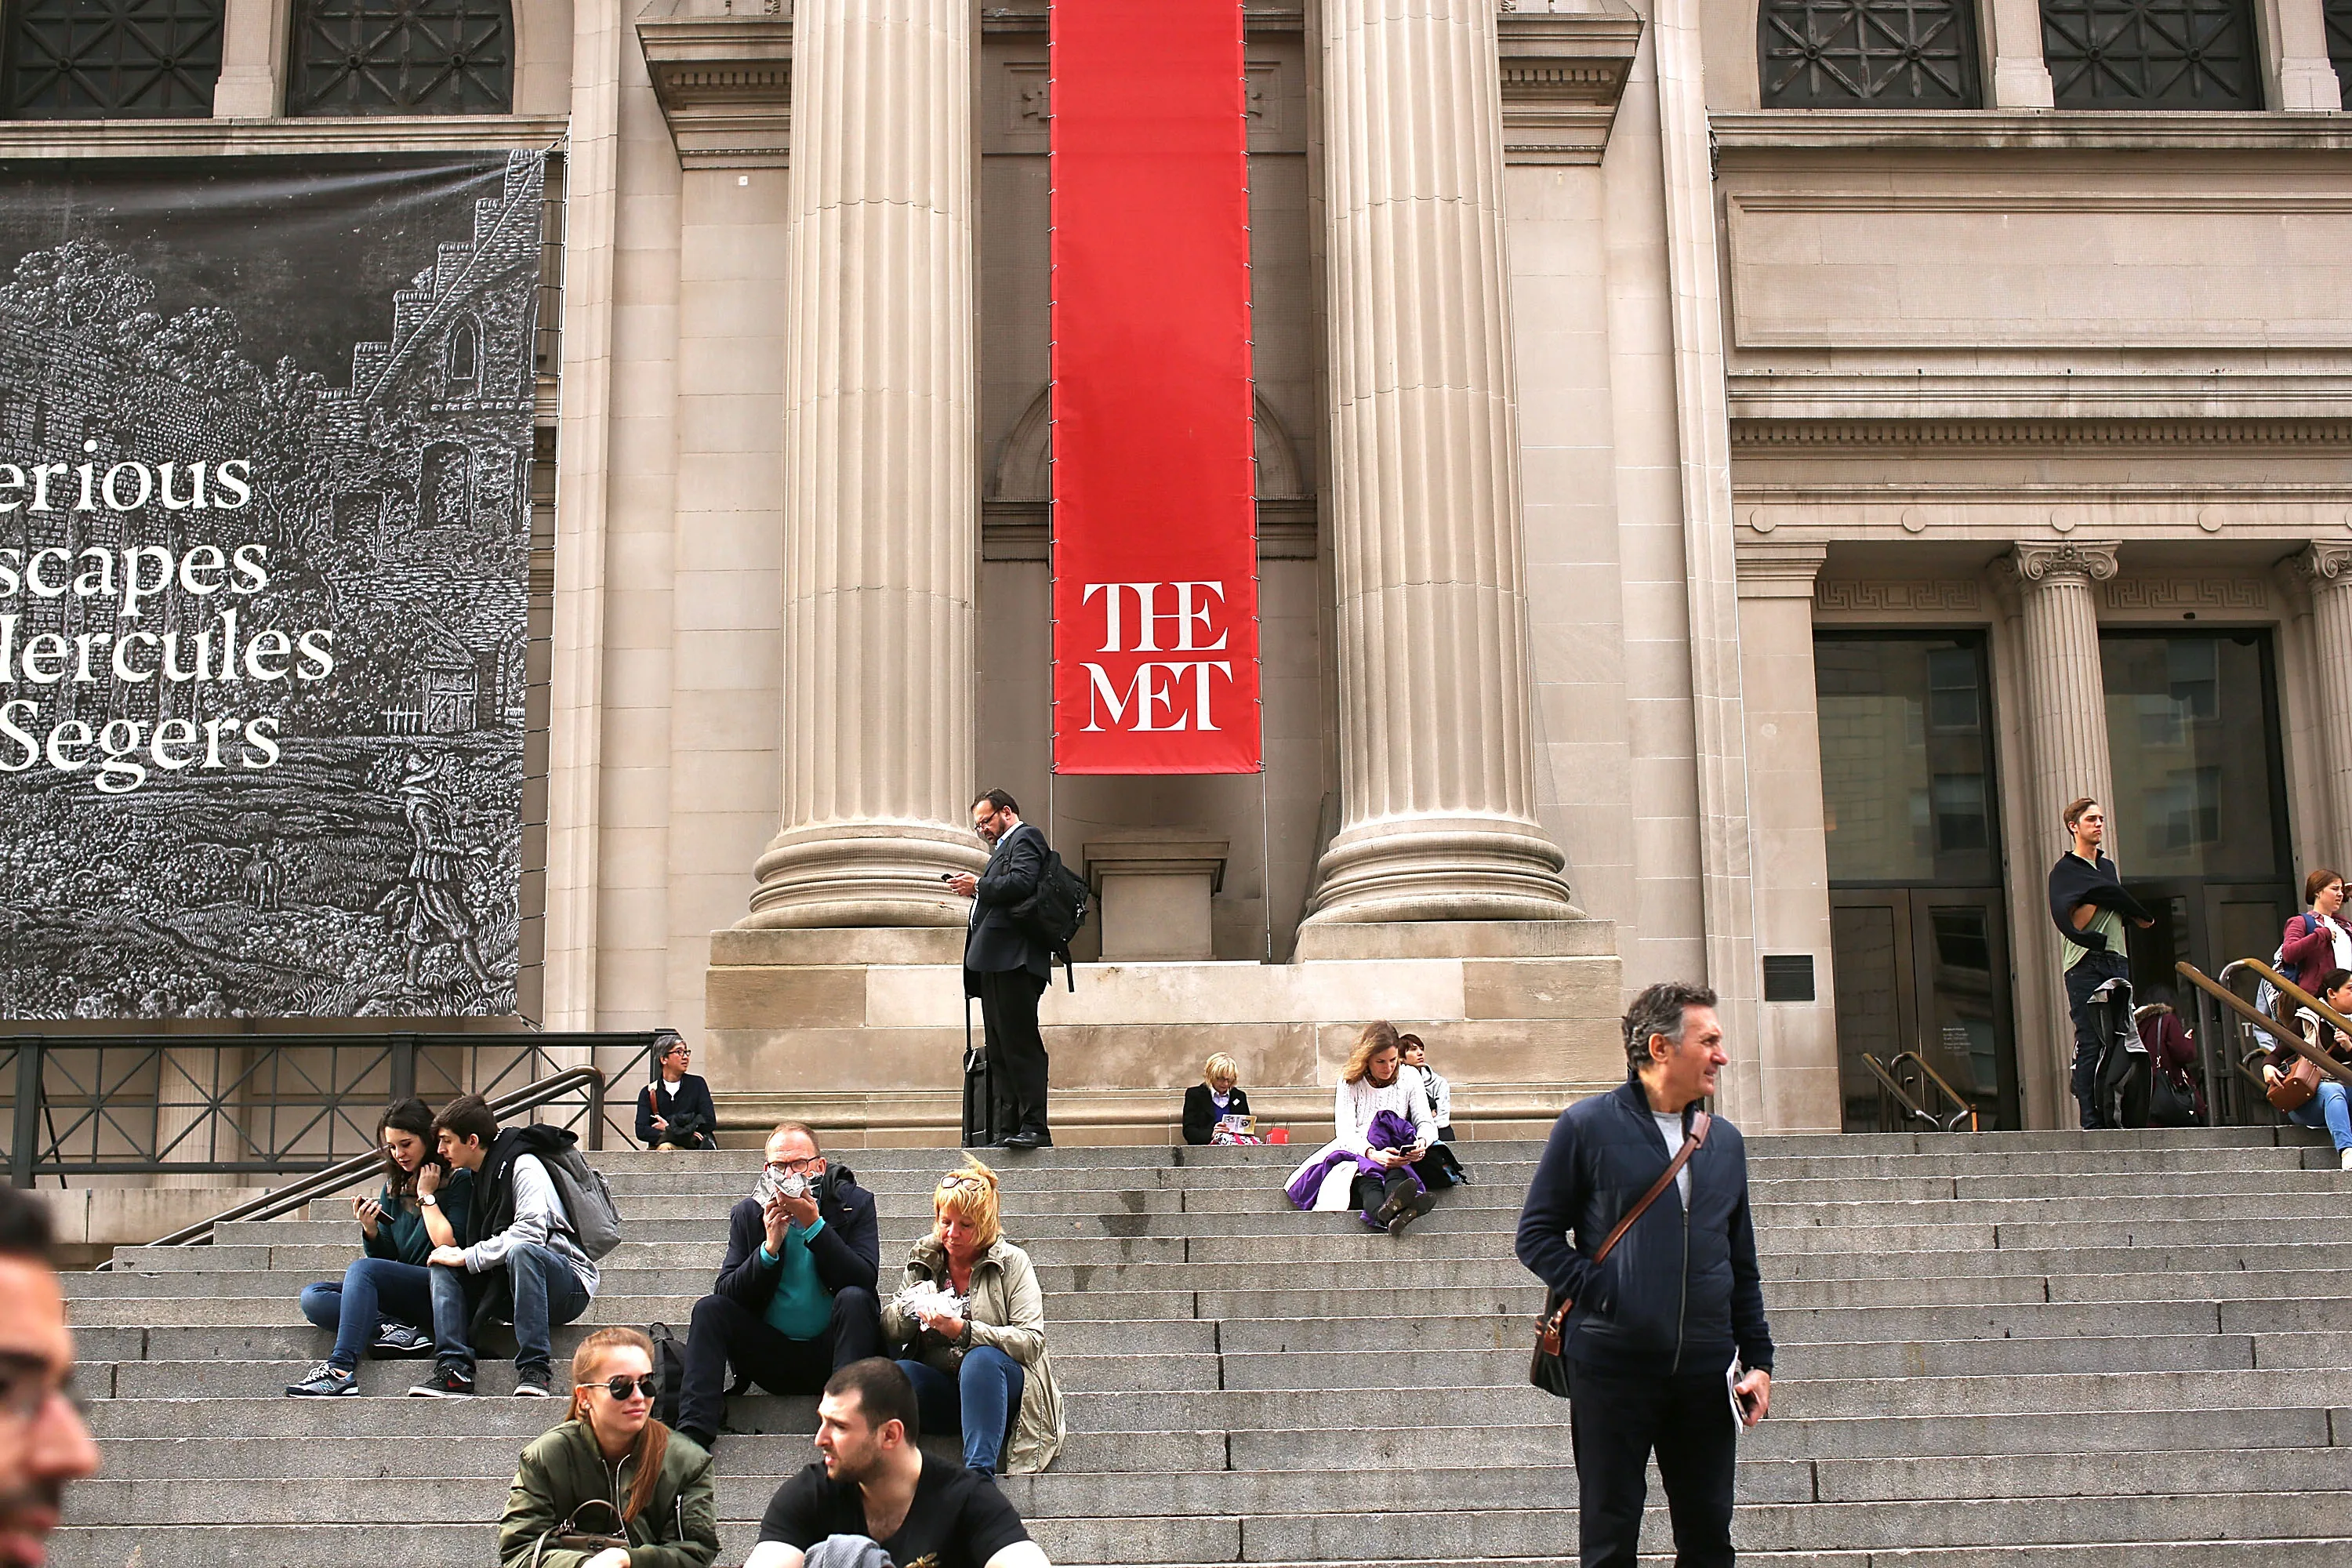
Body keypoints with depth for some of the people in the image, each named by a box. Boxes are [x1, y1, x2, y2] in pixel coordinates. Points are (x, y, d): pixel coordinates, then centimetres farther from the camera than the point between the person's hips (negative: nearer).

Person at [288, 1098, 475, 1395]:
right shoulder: (394, 1187, 18)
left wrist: (426, 1196, -6)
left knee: (362, 1268, -29)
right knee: (313, 1297, -10)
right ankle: (398, 1331, -28)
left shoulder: (458, 1180, -1)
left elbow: (449, 1247, -13)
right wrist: (370, 1230, -2)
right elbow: (387, 1257, 18)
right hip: (400, 1298, 7)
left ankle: (340, 1369, -40)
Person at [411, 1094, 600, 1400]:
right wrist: (454, 1257, -1)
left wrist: (468, 1257, -21)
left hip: (569, 1284, -8)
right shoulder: (480, 1176, 15)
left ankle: (534, 1371, -39)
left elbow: (530, 1231, -27)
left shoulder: (523, 1165, -11)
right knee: (444, 1266, -6)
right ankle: (454, 1370, -20)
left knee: (521, 1251, -37)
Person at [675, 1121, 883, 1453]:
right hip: (772, 1358, 2)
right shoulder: (748, 1214, 4)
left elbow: (865, 1279, -16)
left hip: (829, 1352, -2)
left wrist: (814, 1225, -22)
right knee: (709, 1308, -18)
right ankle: (693, 1432, -28)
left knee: (854, 1299, -30)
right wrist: (770, 1247, -18)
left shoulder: (854, 1203, -2)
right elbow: (726, 1293, -4)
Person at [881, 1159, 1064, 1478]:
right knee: (897, 1372, -29)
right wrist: (909, 1308, -12)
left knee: (981, 1358, -37)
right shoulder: (922, 1259, 12)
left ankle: (979, 1472, -45)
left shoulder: (1012, 1262, 1)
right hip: (939, 1389, 3)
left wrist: (964, 1331, -22)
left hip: (996, 1381, -3)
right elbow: (888, 1334, 11)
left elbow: (1031, 1341, -10)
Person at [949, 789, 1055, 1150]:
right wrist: (976, 892, 9)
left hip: (1013, 959, -11)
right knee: (1001, 1050, 7)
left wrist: (979, 886, -6)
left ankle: (1034, 1127, -18)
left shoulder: (1025, 838, 1)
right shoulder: (1004, 846, 29)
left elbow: (1021, 884, -17)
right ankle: (1013, 1128, 7)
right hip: (996, 962, 11)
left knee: (1020, 1043, -14)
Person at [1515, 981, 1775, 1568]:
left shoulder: (1724, 1140, 13)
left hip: (1705, 1371, 4)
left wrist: (1758, 1358, 10)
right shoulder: (1586, 1126, -3)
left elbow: (1742, 1264, 17)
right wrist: (1600, 1296, -15)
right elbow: (1537, 1235, -3)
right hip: (1613, 1365, -4)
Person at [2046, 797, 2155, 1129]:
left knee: (2121, 1040, -3)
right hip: (2085, 966, -6)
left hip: (2117, 962, 6)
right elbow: (2075, 921, -9)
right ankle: (2092, 1120, -14)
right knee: (2091, 1044, -12)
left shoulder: (2108, 868, 25)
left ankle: (2119, 1114, -3)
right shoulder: (2065, 871, 3)